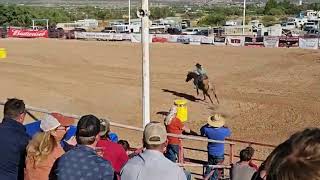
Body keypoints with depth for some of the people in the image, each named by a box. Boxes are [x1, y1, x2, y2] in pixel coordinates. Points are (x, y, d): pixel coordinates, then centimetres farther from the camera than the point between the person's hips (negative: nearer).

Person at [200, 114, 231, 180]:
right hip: (219, 154, -3)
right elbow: (229, 133, 1)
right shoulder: (224, 131, -24)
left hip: (210, 153, 3)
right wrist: (223, 126, 6)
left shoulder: (207, 130, -21)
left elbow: (201, 130, 4)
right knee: (216, 170, 13)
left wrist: (208, 124, 4)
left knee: (209, 167, 24)